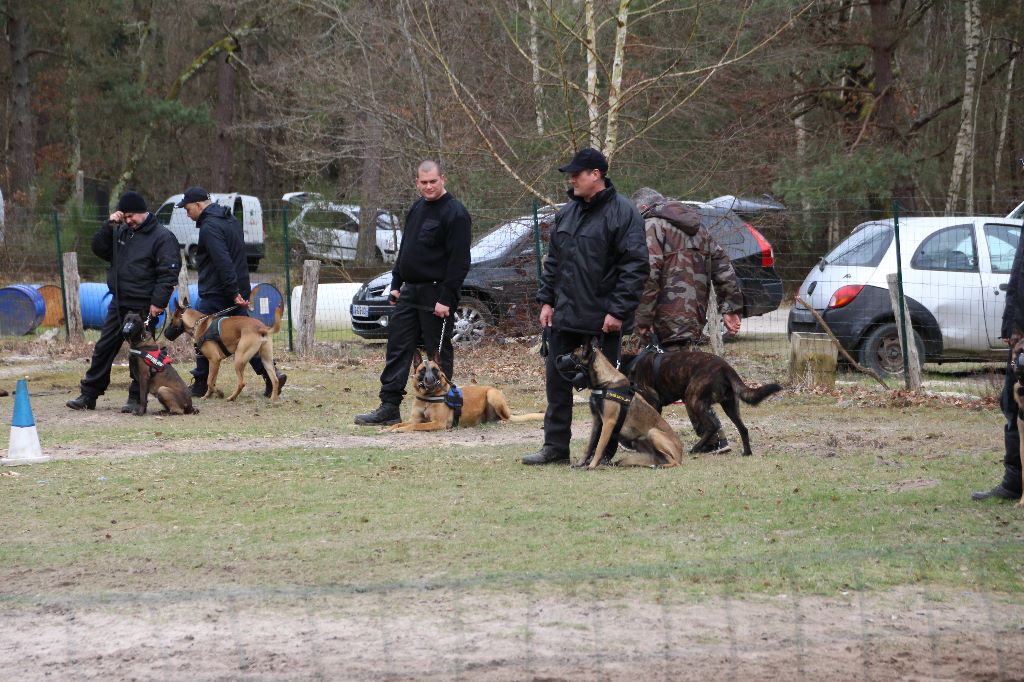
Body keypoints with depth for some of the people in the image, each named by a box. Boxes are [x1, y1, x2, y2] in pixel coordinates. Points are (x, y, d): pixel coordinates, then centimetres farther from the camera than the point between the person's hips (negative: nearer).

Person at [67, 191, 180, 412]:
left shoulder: (162, 237, -10)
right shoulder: (121, 231, 13)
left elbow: (168, 273, -15)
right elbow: (98, 248, 12)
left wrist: (158, 303, -21)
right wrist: (109, 226, -2)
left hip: (144, 308, -7)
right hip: (119, 303, 7)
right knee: (103, 348, 8)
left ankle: (137, 398, 7)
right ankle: (88, 395, 13)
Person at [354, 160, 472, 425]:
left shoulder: (454, 213, -13)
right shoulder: (417, 209, 14)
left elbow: (459, 261, -17)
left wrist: (446, 299, -20)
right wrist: (396, 284, 17)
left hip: (435, 294, -8)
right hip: (409, 292, 8)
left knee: (438, 351, -1)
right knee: (397, 347, 5)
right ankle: (389, 408, 7)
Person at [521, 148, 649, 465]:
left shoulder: (622, 213, -11)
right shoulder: (567, 212, 12)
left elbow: (635, 266, -15)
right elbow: (553, 260, 19)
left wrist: (618, 310, -18)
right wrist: (546, 300, 10)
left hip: (603, 319, -7)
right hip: (565, 315, 7)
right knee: (556, 379, 9)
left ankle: (604, 451, 10)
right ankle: (555, 446, 16)